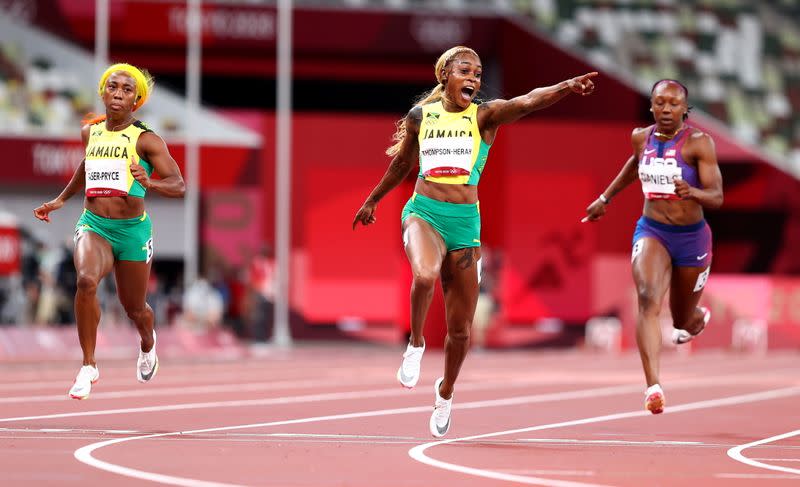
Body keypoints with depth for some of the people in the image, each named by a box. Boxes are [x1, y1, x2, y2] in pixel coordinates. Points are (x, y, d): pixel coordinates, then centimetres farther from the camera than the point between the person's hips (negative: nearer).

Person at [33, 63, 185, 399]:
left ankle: (148, 343, 53)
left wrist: (149, 183, -33)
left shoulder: (145, 140, -8)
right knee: (86, 281, -29)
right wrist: (61, 200, 33)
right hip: (93, 224, 2)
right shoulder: (91, 132, 6)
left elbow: (178, 185, -13)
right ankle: (88, 366, -19)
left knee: (134, 308, 14)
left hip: (132, 230, -2)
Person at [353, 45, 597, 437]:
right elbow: (401, 164, 23)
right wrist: (372, 200, 34)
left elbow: (528, 102, -19)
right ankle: (415, 345, -10)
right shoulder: (420, 116, 6)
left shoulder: (485, 115, 1)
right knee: (425, 275, -36)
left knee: (460, 328, 6)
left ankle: (446, 392, 33)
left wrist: (565, 88, -37)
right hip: (423, 213, -1)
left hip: (465, 221, 1)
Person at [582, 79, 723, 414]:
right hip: (651, 232, 1)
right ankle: (653, 387, -37)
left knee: (683, 324, 14)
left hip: (691, 237, -1)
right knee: (648, 299, -27)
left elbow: (717, 197, -17)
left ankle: (699, 317, 56)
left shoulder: (699, 143, -12)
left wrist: (693, 192, -38)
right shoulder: (641, 137, 0)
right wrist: (606, 198, 30)